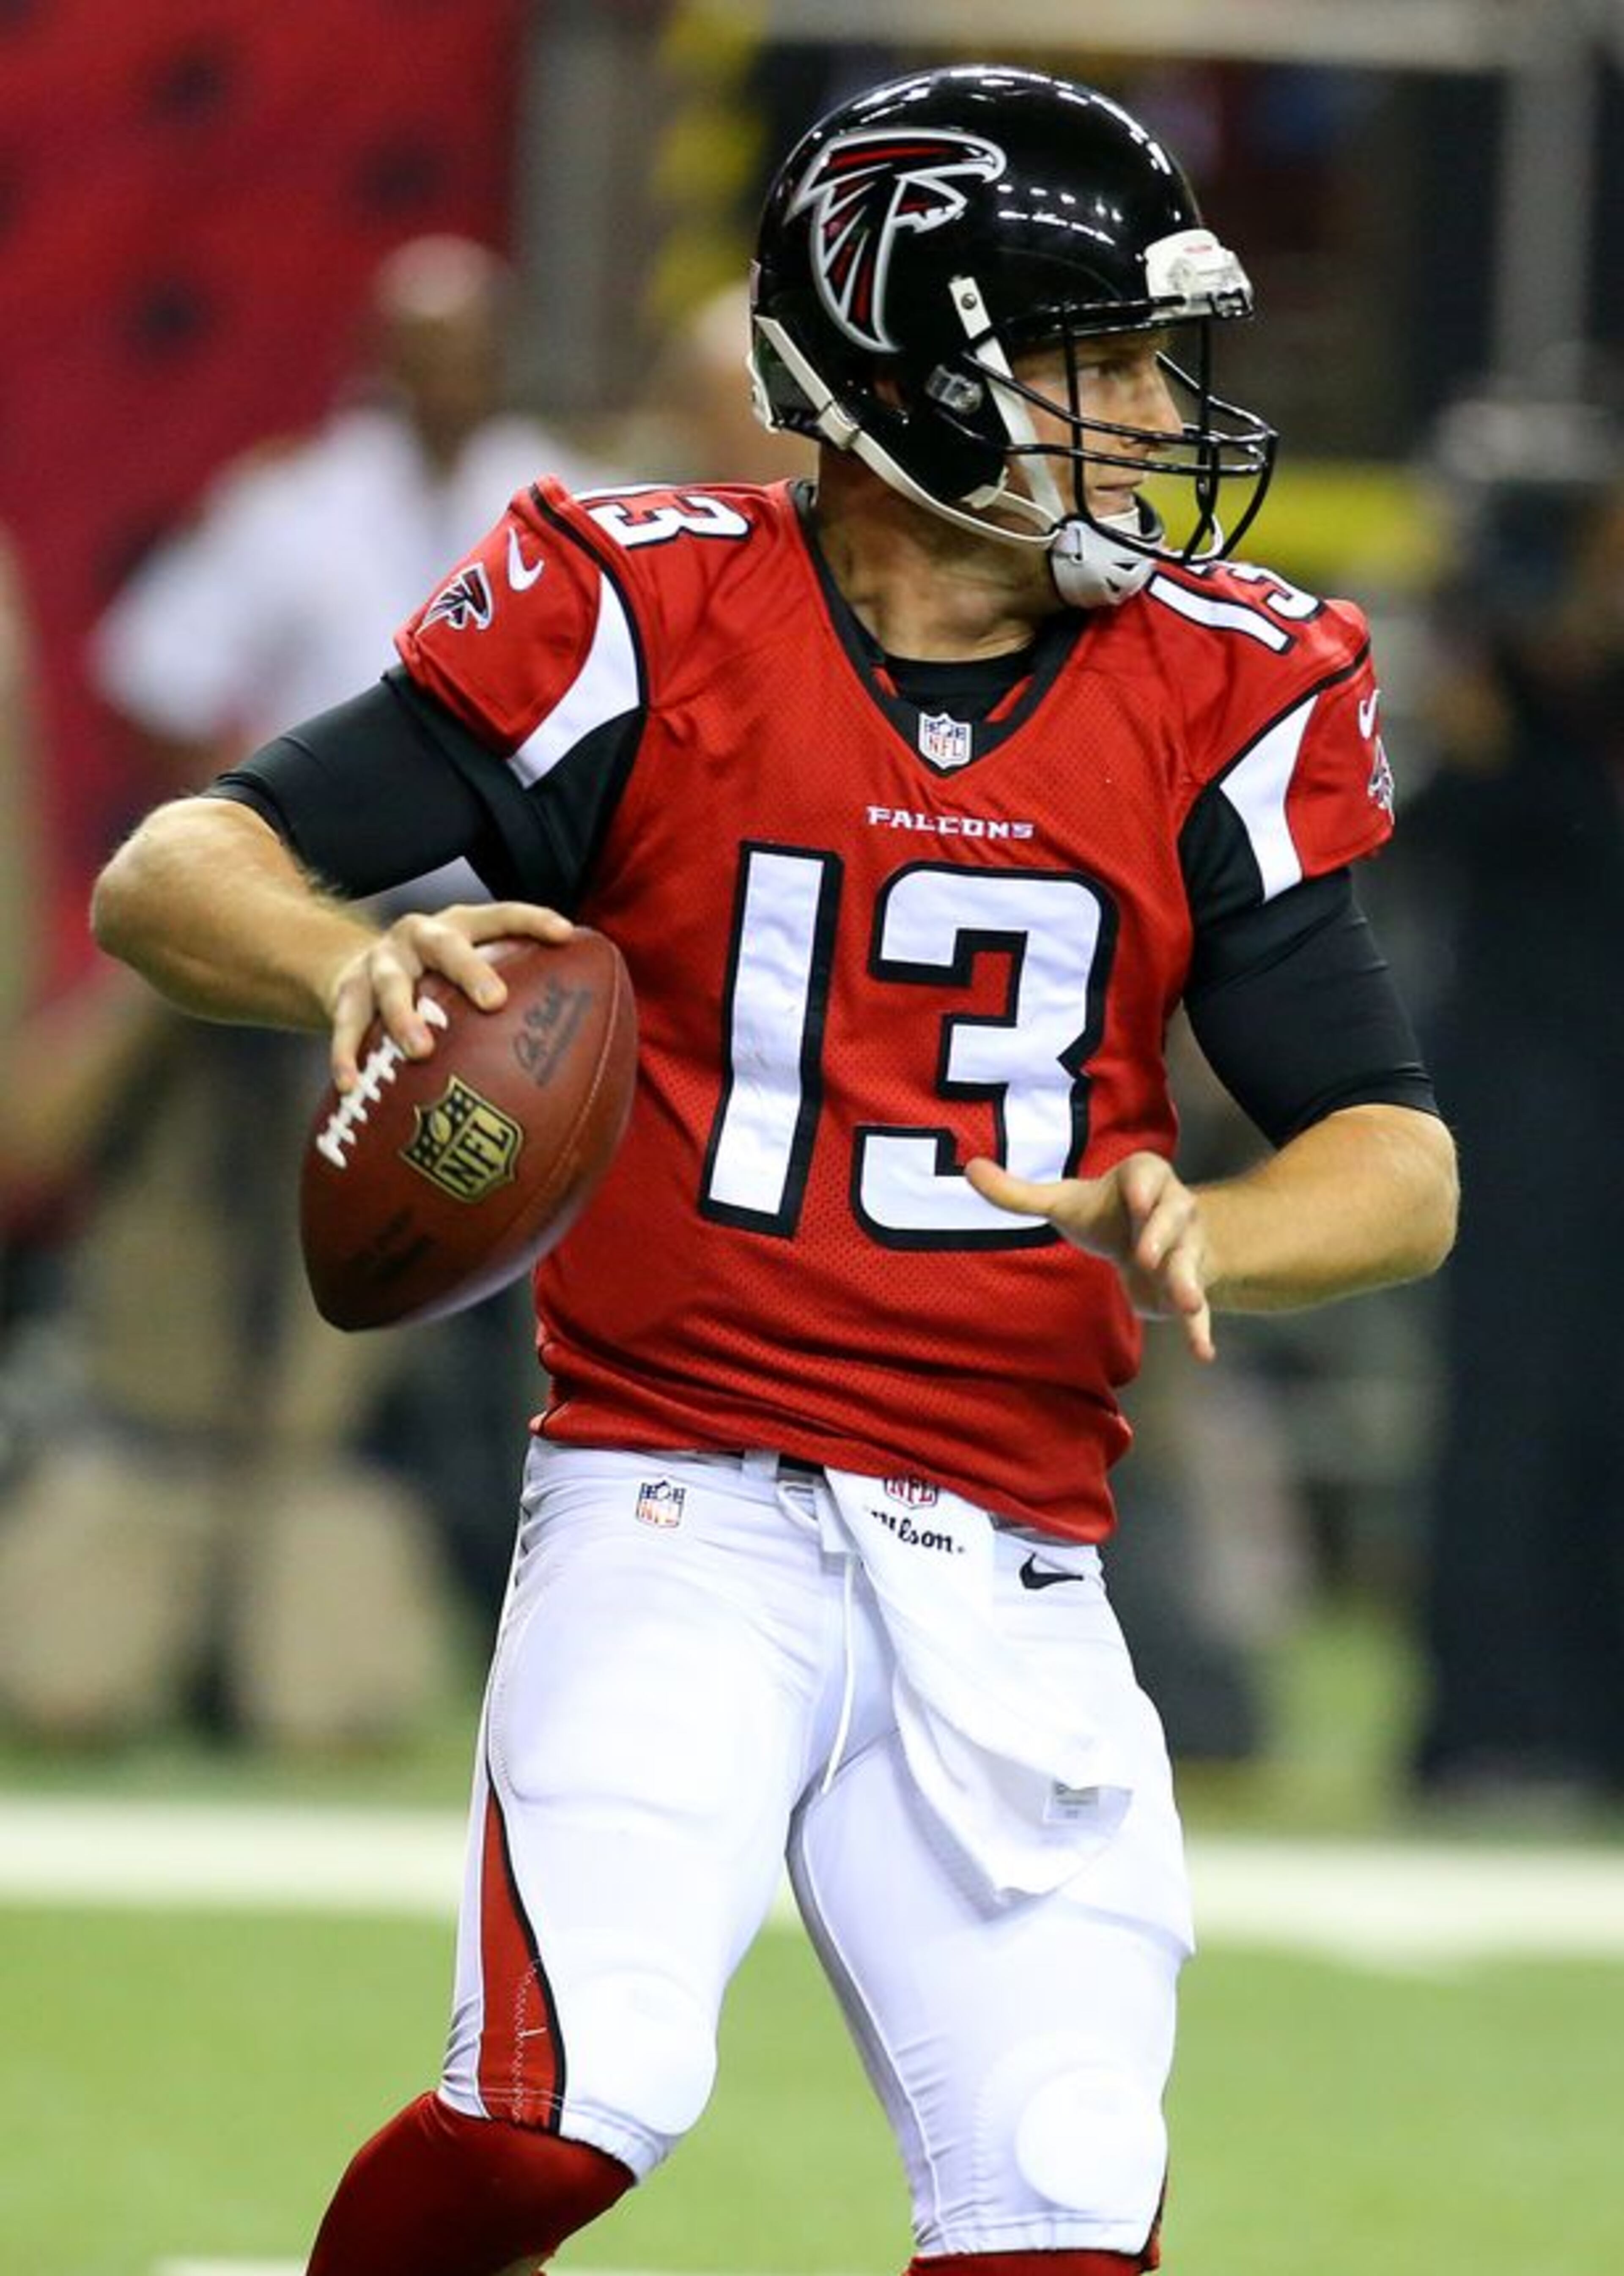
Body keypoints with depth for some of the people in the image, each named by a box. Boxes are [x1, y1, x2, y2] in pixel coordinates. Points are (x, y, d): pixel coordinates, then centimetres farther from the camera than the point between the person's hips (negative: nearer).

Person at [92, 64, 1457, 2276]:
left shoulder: (1214, 697, 5)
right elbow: (168, 876, -8)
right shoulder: (642, 620, -4)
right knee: (578, 2095, -23)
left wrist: (1195, 1240, -20)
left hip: (1013, 1580, 4)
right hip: (683, 1509, -3)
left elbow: (1400, 1162, 3)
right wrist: (351, 959, -31)